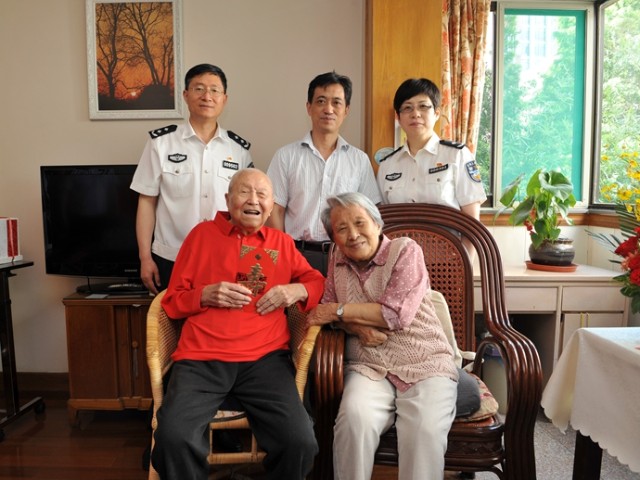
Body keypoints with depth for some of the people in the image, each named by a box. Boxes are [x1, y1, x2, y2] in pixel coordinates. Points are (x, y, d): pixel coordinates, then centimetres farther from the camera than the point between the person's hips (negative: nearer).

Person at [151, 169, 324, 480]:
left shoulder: (282, 242, 17)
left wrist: (297, 290, 1)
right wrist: (207, 294, -6)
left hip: (265, 359, 1)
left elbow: (317, 282, 22)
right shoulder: (203, 233, 13)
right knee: (173, 438, -28)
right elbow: (172, 302, 14)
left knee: (301, 442, -22)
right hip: (201, 359, 0)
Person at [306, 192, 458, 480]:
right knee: (354, 419, -27)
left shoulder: (406, 250, -3)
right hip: (369, 367, 2)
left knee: (425, 431, -29)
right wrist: (356, 326, -10)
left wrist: (339, 311, -6)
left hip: (424, 365, -2)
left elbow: (398, 314, -13)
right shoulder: (338, 264, 11)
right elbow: (326, 311, 11)